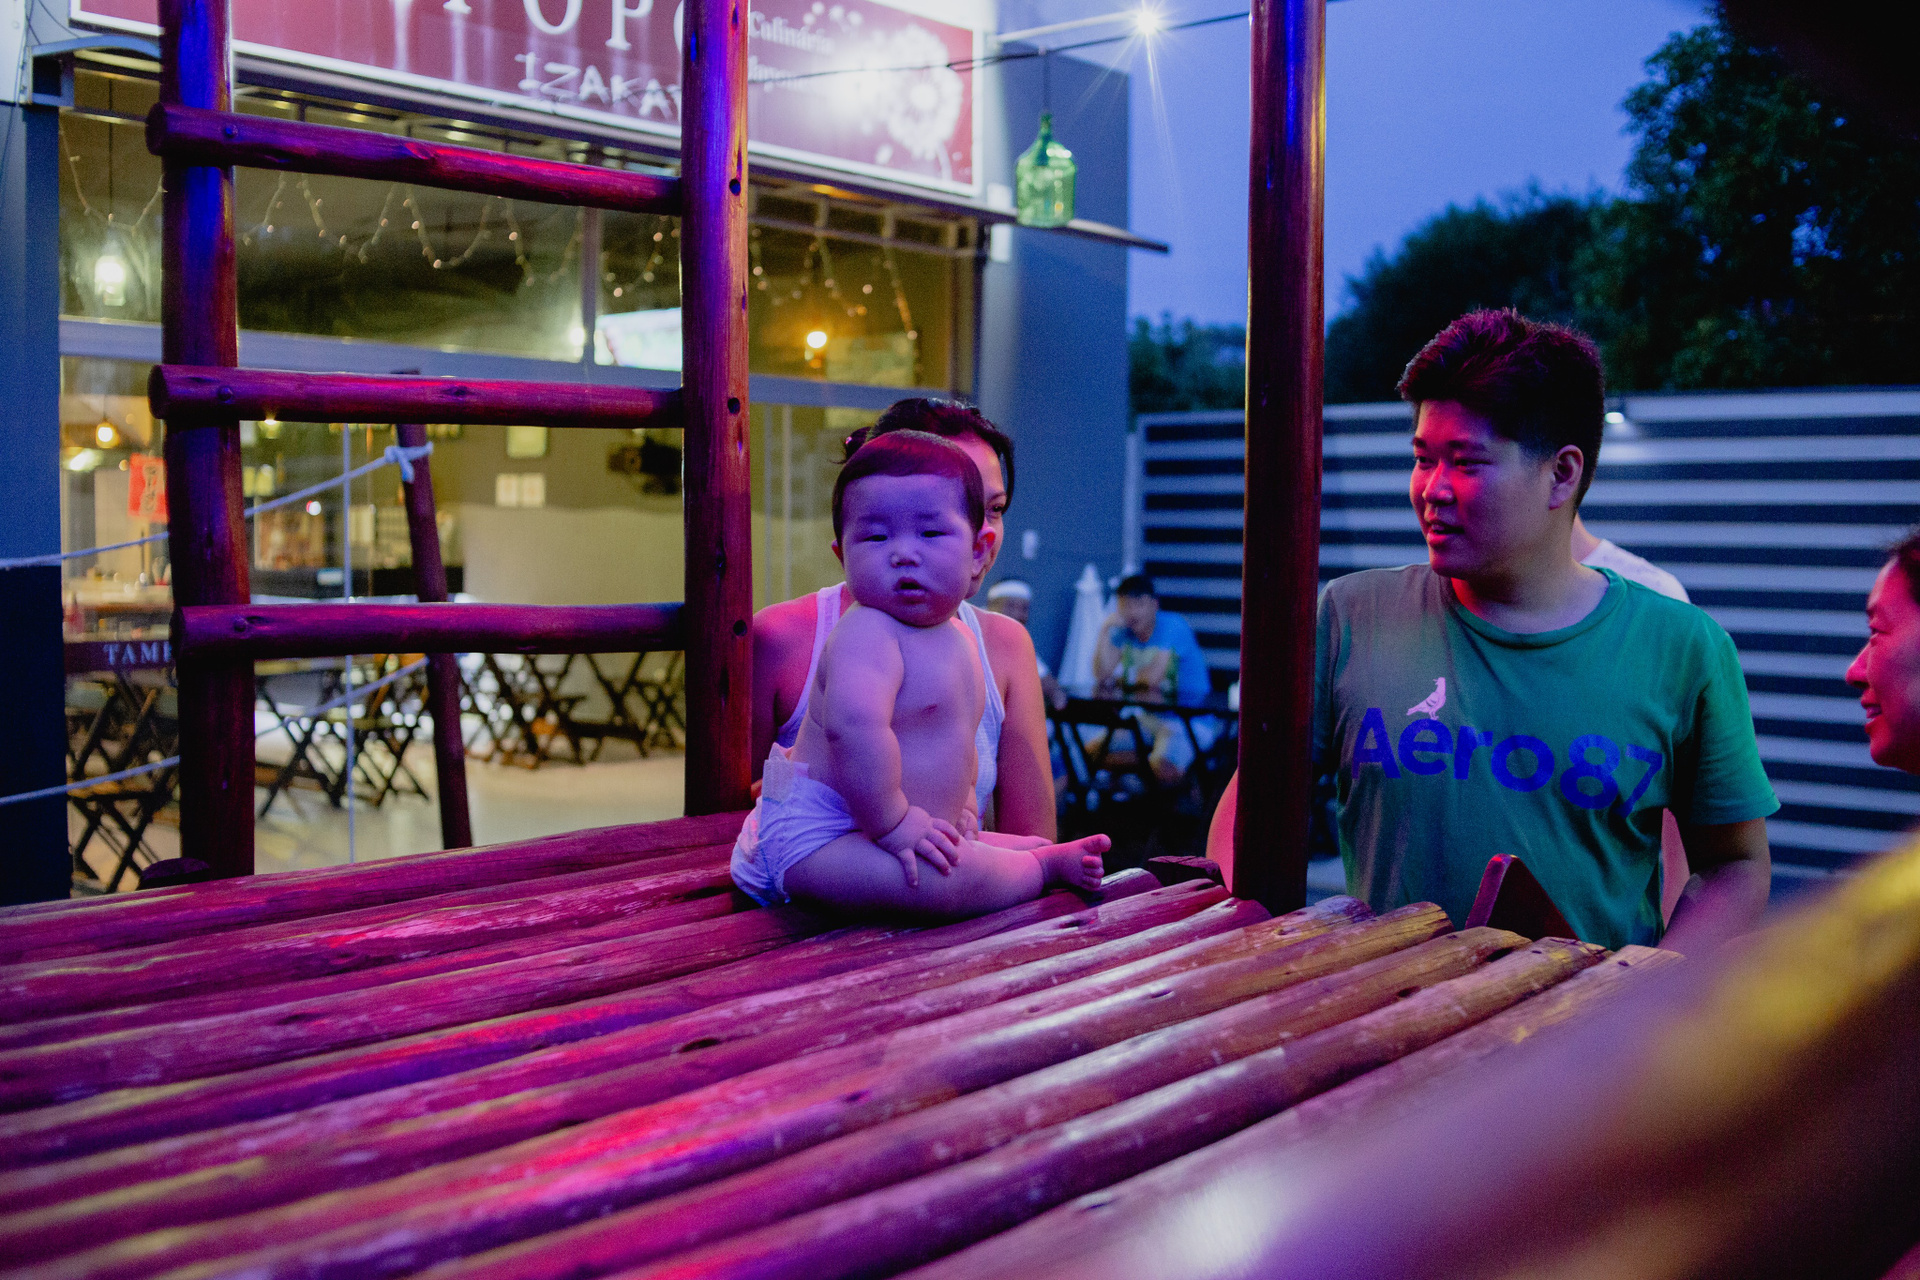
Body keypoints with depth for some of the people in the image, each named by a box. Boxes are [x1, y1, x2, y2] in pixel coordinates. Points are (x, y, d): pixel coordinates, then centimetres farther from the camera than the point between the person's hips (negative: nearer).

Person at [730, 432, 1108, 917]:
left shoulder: (957, 637, 12)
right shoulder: (866, 632, -22)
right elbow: (855, 727, -39)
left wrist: (960, 811, 18)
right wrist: (890, 822, -34)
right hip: (818, 835, -10)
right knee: (952, 877, -30)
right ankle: (1047, 867, -7)